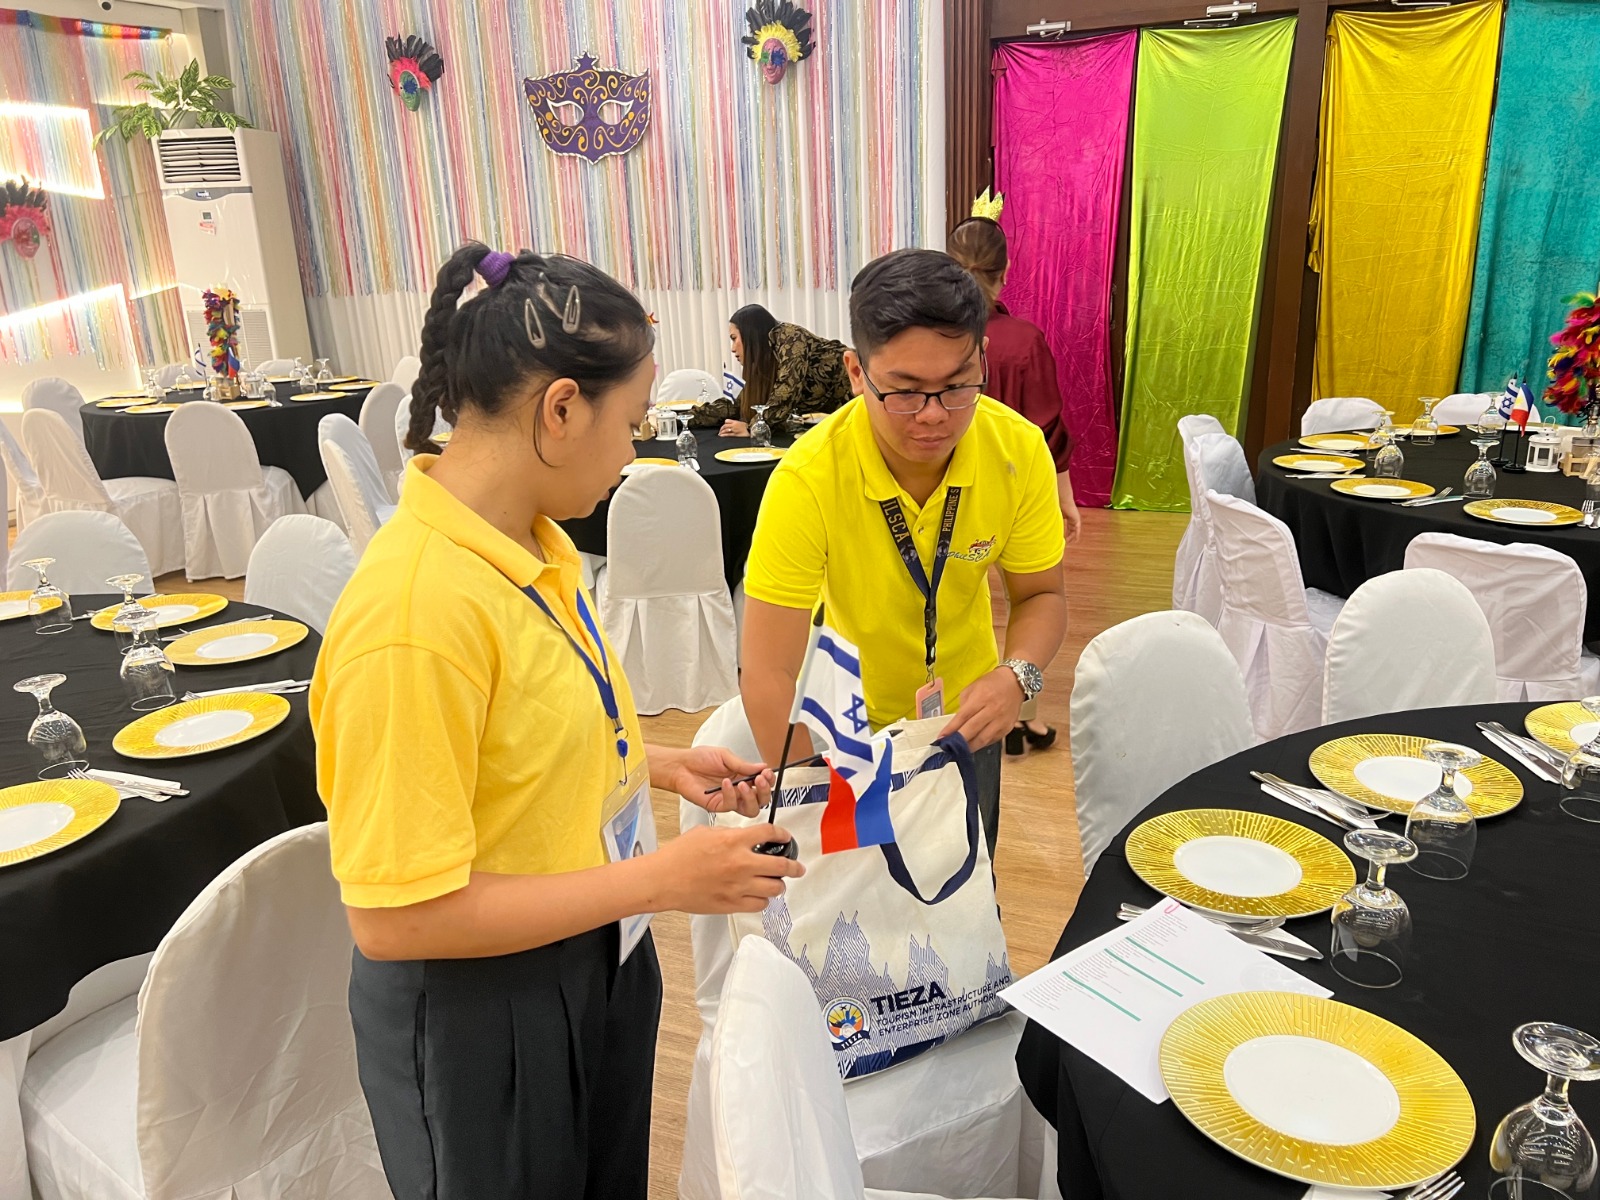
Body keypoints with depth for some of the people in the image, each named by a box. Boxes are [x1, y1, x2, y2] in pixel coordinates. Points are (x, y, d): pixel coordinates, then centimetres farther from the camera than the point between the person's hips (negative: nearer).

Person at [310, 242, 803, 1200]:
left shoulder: (535, 542, -4)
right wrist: (661, 879, -25)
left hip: (599, 962, 8)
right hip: (481, 1017, -7)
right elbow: (396, 915, -27)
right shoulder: (414, 612, -31)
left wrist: (662, 765, 2)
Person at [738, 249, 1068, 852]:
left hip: (966, 716, 3)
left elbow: (1041, 594, -7)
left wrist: (1016, 674, -28)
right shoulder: (808, 479, -32)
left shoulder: (1020, 450, -21)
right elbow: (769, 674, -30)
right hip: (852, 721, -3)